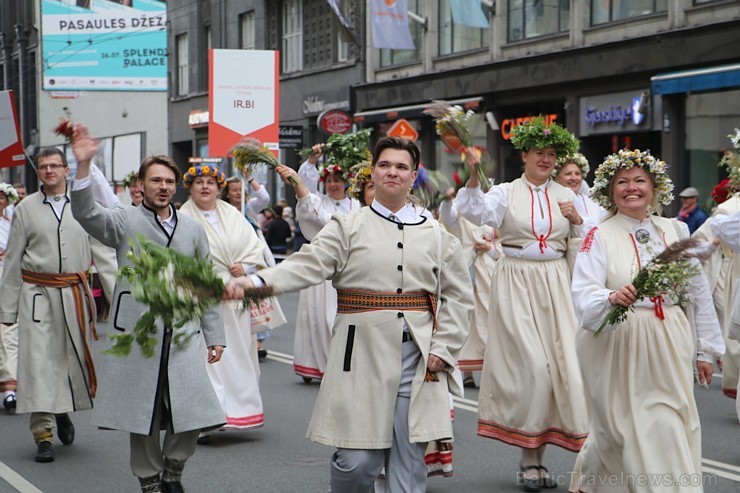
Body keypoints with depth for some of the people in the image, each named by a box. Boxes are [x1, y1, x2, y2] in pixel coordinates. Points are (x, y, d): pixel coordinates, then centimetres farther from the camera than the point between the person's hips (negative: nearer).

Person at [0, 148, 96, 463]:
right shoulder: (25, 209, 5)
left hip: (75, 294, 1)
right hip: (37, 294, -1)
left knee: (74, 358, 7)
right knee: (39, 360, -6)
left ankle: (63, 411, 35)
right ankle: (43, 434, -3)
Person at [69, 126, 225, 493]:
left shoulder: (193, 230, 14)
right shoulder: (125, 221, 4)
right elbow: (87, 214, -15)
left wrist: (214, 336, 13)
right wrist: (83, 167, -29)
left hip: (183, 335, 2)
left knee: (191, 413, -4)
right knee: (142, 413, 4)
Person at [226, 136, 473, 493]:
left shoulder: (437, 236, 12)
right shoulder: (347, 227, 6)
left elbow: (458, 296, 12)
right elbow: (307, 265, -8)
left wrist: (443, 349, 1)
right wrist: (256, 281, -24)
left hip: (418, 360, 2)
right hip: (362, 354, -2)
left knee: (408, 462, 4)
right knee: (357, 461, -5)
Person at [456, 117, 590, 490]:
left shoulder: (565, 196, 11)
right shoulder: (506, 192, 2)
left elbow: (584, 246, 16)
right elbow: (479, 214, -18)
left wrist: (577, 221, -2)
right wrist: (473, 179, -32)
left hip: (554, 283, 4)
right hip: (516, 283, -4)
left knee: (557, 362, 1)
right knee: (531, 364, -11)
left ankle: (535, 455, 13)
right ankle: (529, 457, 2)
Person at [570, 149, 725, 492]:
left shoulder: (675, 231, 7)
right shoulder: (600, 236, -3)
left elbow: (698, 293, 12)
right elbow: (584, 294, -14)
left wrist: (705, 349, 13)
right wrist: (612, 299, -36)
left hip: (668, 347, 3)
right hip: (618, 347, -3)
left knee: (673, 430, 4)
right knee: (624, 429, 1)